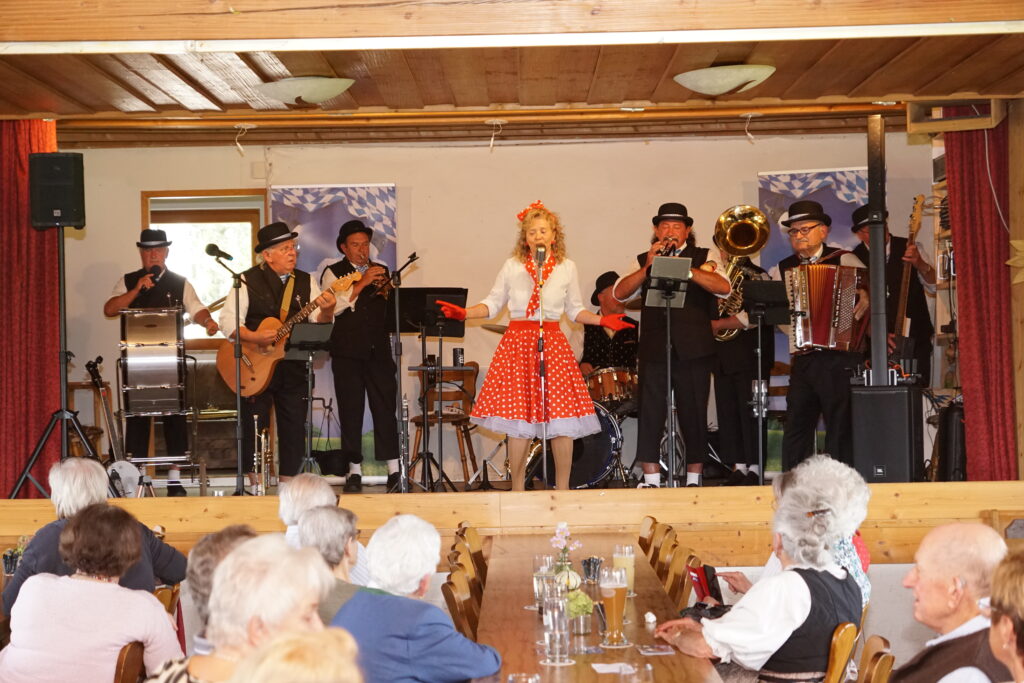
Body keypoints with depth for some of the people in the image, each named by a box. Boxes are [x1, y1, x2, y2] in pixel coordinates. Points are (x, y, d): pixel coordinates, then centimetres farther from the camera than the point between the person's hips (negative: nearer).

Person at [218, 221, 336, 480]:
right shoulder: (248, 281, -3)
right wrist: (254, 337, -25)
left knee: (294, 427, 5)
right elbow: (228, 321, -10)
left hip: (293, 368, 3)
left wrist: (327, 310, -22)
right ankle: (256, 487, 12)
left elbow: (319, 323, 0)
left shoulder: (306, 282, 7)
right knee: (254, 427, 1)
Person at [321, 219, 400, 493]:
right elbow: (333, 306, -11)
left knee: (386, 408, -1)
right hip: (348, 352, -2)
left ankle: (394, 470, 0)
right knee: (351, 411, 0)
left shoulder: (381, 271, 17)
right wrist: (362, 283, -15)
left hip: (379, 350, 2)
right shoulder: (333, 273, 5)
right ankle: (354, 470, 7)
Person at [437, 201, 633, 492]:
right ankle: (517, 490, 7)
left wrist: (602, 320, 2)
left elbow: (575, 310, 16)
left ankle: (562, 489, 5)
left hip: (553, 343, 1)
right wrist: (464, 313, -5)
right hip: (517, 342, -1)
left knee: (562, 419, -5)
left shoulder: (567, 268, 9)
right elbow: (493, 304, 10)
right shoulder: (512, 266, 7)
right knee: (518, 420, -3)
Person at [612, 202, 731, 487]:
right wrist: (648, 267, -14)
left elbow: (724, 288, -10)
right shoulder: (643, 261, 13)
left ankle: (694, 480, 11)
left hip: (693, 350, -1)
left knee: (694, 417, 3)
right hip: (654, 351, 1)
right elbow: (619, 293, -2)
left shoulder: (702, 259, 9)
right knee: (650, 417, -4)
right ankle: (651, 481, -1)